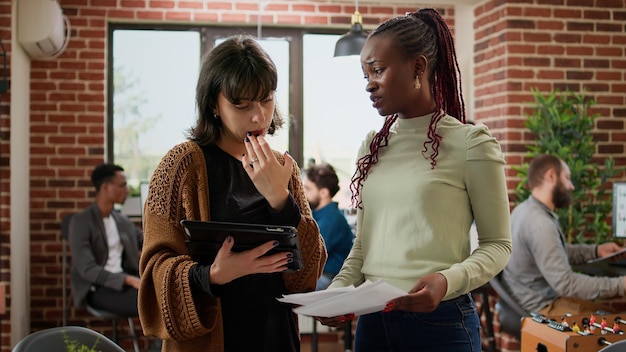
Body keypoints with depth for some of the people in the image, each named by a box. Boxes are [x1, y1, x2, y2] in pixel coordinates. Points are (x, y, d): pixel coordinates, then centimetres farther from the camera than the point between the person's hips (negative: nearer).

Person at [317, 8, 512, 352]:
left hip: (439, 320, -5)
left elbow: (497, 244, -5)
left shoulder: (470, 142, -7)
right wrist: (338, 291, -3)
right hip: (371, 320, 5)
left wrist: (447, 280, -21)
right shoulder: (372, 147, 9)